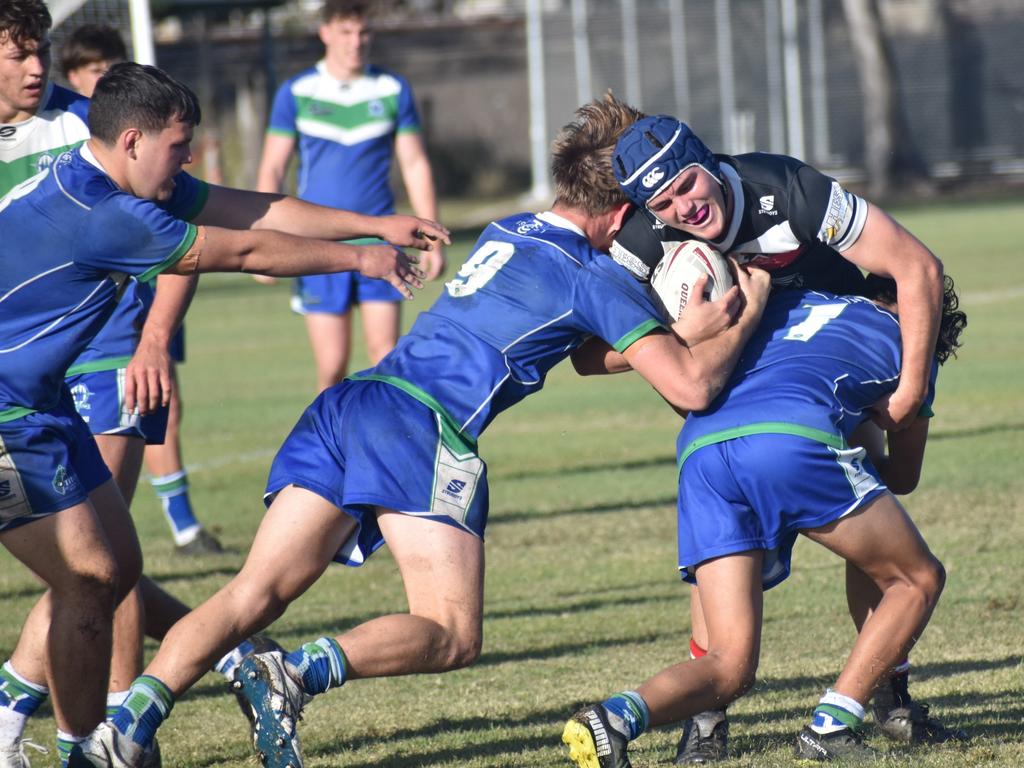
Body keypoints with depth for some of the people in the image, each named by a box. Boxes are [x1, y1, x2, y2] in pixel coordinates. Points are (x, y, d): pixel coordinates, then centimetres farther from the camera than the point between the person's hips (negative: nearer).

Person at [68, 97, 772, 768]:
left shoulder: (504, 234, 28)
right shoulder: (598, 277, 5)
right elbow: (690, 385, 2)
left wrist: (687, 328, 35)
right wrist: (747, 317, 18)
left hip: (346, 406, 7)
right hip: (422, 424, -7)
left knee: (256, 594, -2)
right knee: (453, 635, -4)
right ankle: (293, 673, -28)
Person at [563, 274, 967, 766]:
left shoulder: (791, 301, 38)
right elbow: (906, 472, 43)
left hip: (699, 452, 4)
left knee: (730, 666, 6)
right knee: (918, 581, 18)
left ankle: (619, 715, -23)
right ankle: (832, 727, 4)